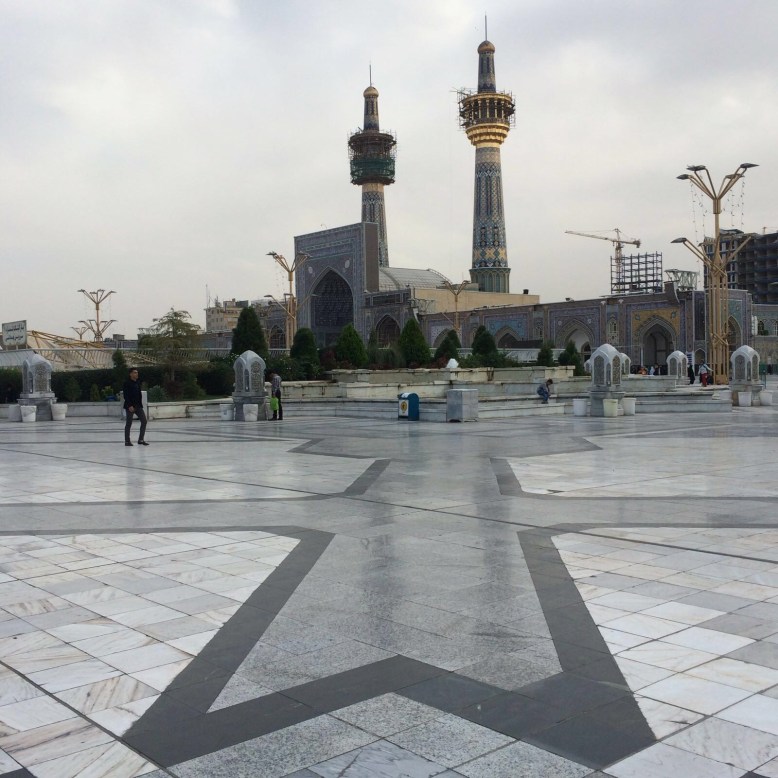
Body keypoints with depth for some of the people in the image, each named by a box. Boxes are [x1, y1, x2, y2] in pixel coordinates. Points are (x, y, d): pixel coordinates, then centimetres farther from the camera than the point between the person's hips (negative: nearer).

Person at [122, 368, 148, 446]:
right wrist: (129, 406, -20)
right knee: (128, 423, 1)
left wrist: (140, 404, 10)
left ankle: (141, 439, 8)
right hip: (130, 406, -7)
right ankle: (127, 441, 10)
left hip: (138, 406, 7)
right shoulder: (127, 383, -10)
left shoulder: (137, 383, 12)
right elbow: (125, 395, -15)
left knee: (144, 421, 1)